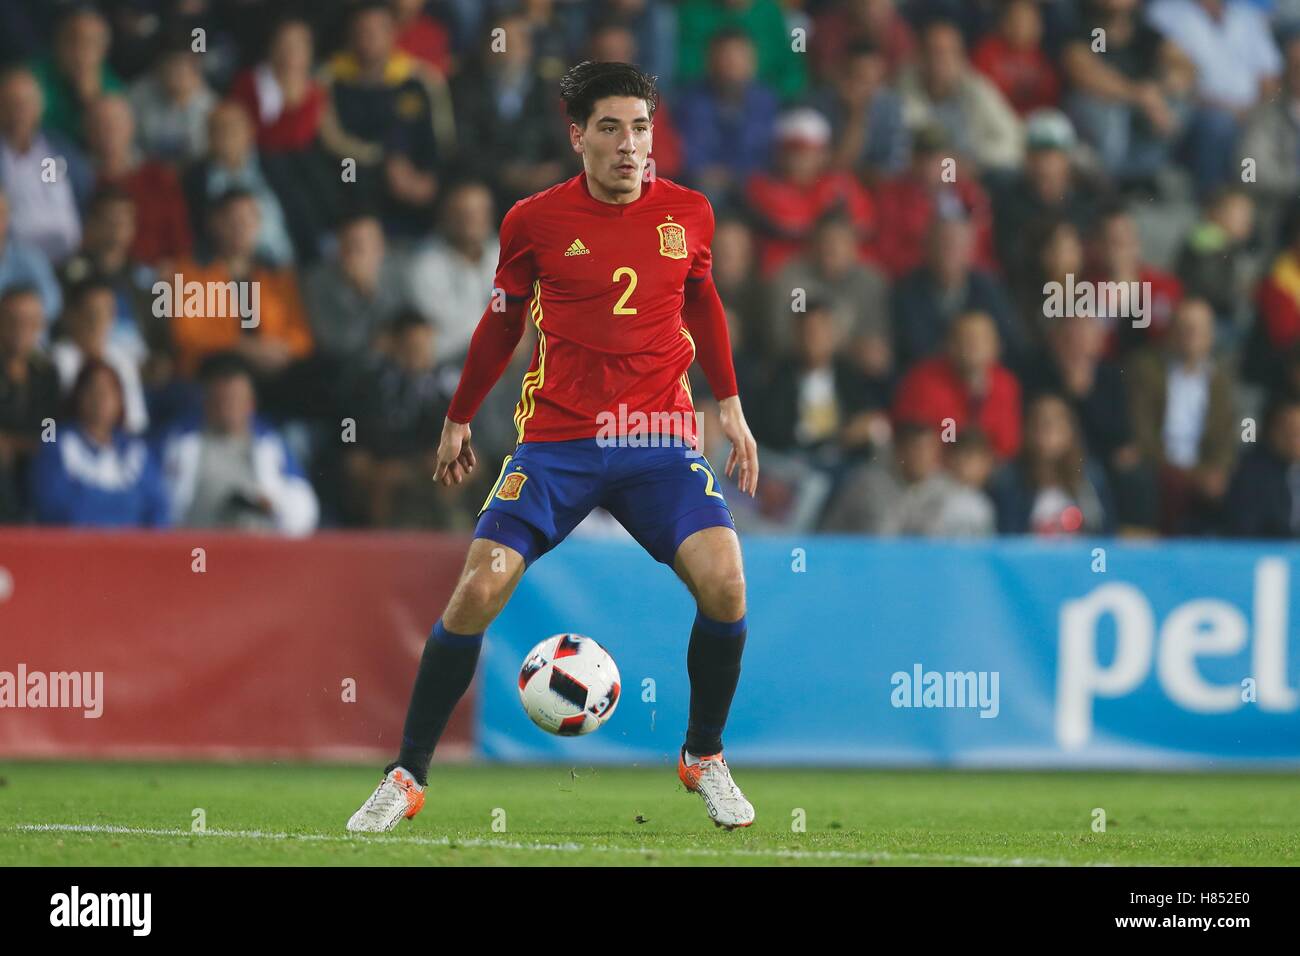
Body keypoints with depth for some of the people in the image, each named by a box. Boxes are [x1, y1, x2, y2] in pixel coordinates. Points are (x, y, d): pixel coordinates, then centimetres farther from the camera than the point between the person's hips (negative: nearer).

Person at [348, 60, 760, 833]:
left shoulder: (687, 213, 3)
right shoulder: (536, 221, -1)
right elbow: (504, 320, 14)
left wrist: (731, 407, 22)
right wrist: (459, 419, 22)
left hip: (660, 436, 1)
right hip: (557, 441, -1)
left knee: (724, 584, -19)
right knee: (479, 589, -15)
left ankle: (704, 758, 6)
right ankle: (407, 777, 0)